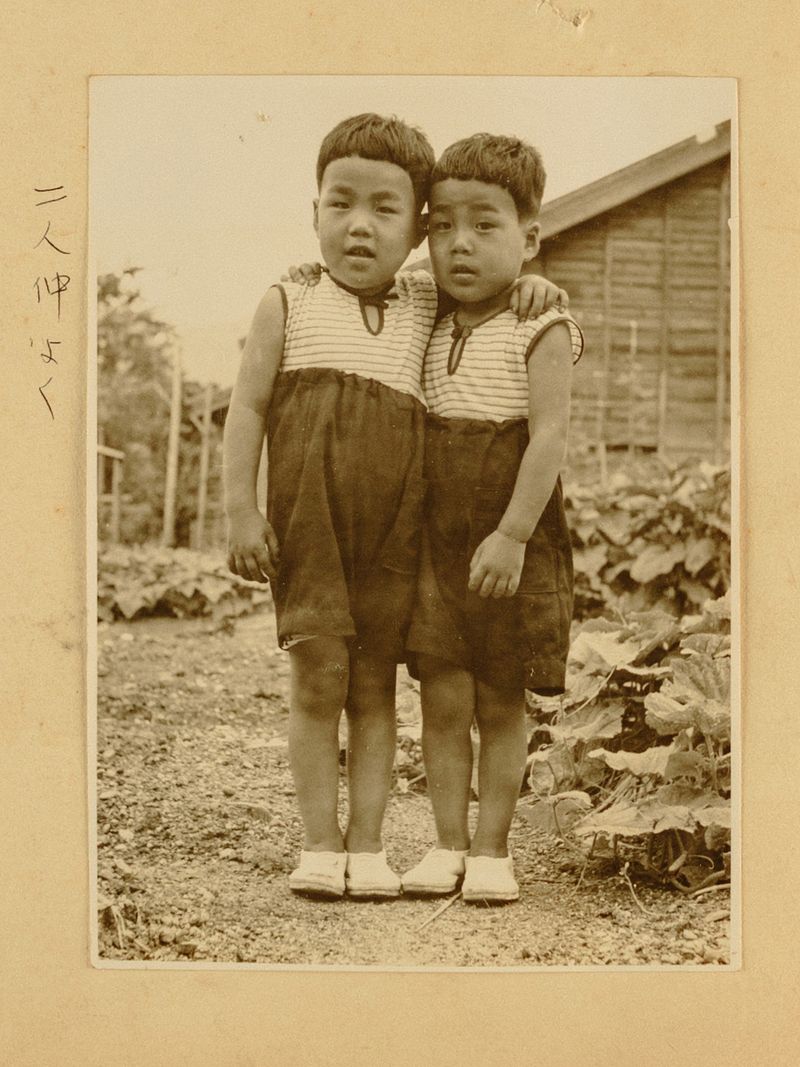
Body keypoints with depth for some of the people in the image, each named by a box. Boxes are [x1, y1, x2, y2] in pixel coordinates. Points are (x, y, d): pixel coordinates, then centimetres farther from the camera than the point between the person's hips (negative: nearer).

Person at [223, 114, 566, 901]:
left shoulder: (427, 305, 13)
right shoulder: (288, 307, 7)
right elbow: (248, 406, 3)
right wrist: (241, 510, -6)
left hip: (393, 520, 2)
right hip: (308, 515, -2)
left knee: (375, 684, 5)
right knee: (318, 678, -5)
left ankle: (366, 843, 11)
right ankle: (319, 843, 5)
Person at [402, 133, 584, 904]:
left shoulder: (540, 332, -6)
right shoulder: (428, 332, 9)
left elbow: (549, 435, -14)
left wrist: (513, 535, -20)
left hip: (514, 544, -4)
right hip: (436, 541, 4)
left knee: (501, 703, 5)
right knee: (443, 696, 2)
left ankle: (491, 850, 14)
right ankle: (447, 844, 12)